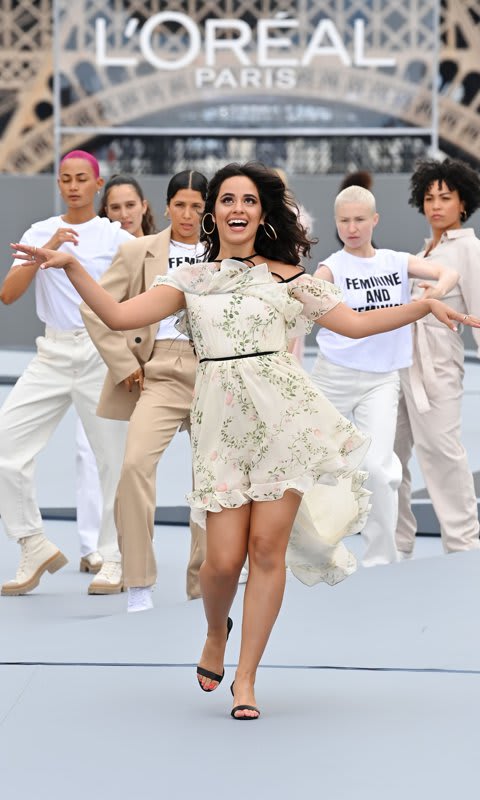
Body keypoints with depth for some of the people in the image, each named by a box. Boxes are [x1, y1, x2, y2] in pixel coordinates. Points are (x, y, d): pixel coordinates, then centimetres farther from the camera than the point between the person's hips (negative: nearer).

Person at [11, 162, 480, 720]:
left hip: (284, 414, 0)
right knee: (224, 558, -6)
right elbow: (118, 315, 3)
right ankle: (216, 633, 29)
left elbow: (354, 323, 12)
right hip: (222, 421, 0)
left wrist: (426, 305, 4)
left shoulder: (286, 276, 11)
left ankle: (246, 679, 7)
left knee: (267, 546, -4)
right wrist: (69, 266, -6)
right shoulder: (190, 280, 12)